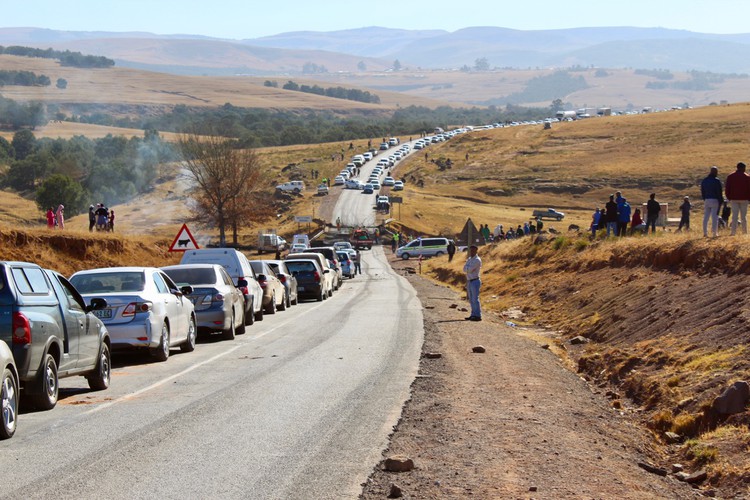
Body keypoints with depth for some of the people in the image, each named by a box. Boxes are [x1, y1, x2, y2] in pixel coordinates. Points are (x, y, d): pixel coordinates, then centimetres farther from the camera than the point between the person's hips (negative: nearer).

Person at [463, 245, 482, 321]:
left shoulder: (477, 260, -13)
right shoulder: (469, 259, 15)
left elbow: (469, 269, -20)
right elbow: (464, 269, 5)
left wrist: (467, 267, -1)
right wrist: (469, 268, -12)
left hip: (475, 281, -9)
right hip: (469, 281, 9)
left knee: (475, 299, -10)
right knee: (471, 300, 11)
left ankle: (478, 316, -8)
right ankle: (473, 314, 17)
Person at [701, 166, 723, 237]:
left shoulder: (704, 181, 11)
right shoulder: (716, 181, -8)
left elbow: (702, 192, 14)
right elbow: (719, 192, -8)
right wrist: (720, 201, -2)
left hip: (706, 200, 5)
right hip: (715, 200, -5)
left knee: (706, 217, 7)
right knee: (714, 217, -3)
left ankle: (705, 233, 6)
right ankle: (714, 233, -4)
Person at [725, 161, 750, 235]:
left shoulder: (730, 176, 6)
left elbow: (727, 188, 3)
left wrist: (729, 198, 11)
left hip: (734, 199, 1)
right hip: (744, 199, -1)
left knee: (734, 216, 0)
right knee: (743, 216, 4)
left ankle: (733, 232, -8)